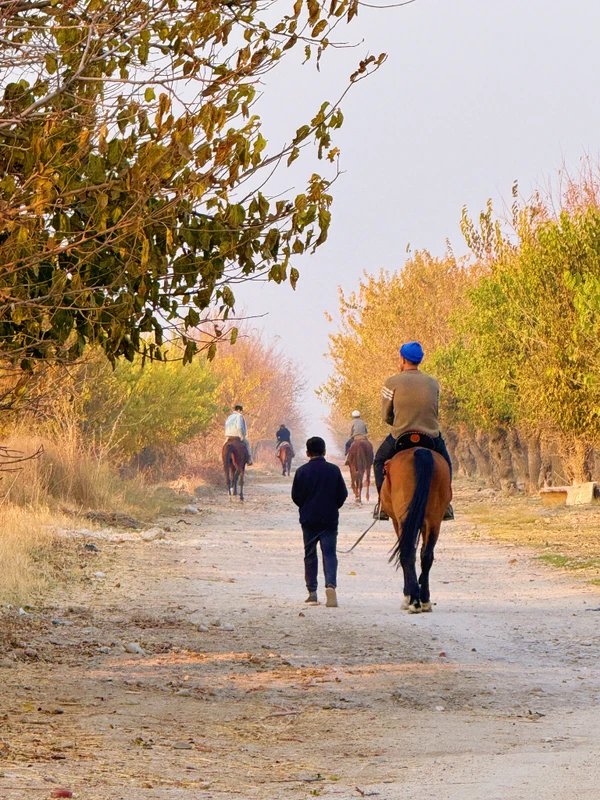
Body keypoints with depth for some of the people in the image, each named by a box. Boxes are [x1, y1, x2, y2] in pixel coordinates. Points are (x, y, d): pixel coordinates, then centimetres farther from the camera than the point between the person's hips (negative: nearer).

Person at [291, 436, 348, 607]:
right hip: (330, 519, 0)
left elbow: (295, 496, 0)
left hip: (308, 520, 0)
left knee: (310, 555, 12)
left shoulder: (302, 471, -5)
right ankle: (330, 584, -24)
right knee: (329, 553, 0)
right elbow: (343, 494, 1)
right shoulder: (334, 470, -4)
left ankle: (312, 591, 12)